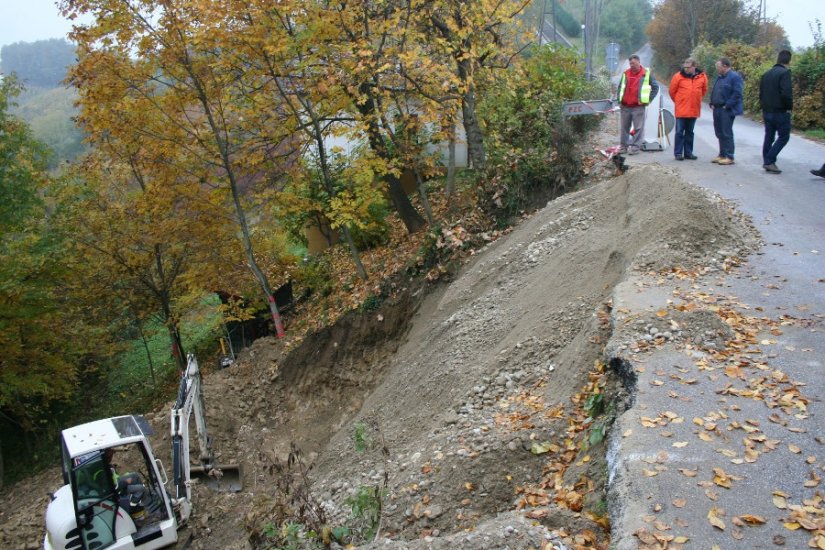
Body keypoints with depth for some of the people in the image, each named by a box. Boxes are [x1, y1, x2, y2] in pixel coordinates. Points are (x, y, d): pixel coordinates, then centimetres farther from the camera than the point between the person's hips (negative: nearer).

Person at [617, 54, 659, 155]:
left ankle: (635, 147, 0)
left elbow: (655, 87, 4)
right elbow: (620, 87, 21)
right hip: (625, 106, 4)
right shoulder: (626, 73, 12)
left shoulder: (647, 73, 1)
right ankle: (623, 146, 17)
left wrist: (648, 100, -4)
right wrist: (619, 99, 10)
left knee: (638, 128, -4)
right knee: (624, 127, 9)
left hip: (638, 106, -4)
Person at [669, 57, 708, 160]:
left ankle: (688, 153, 18)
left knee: (690, 132, 11)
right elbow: (671, 91, 3)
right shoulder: (678, 76, -7)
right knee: (679, 132, -2)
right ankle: (678, 153, 4)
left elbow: (704, 90, 17)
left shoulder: (702, 77, 2)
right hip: (681, 110, -3)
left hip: (694, 110, 3)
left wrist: (695, 100, 16)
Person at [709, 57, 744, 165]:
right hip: (717, 109, 9)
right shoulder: (720, 77, 16)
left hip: (726, 111, -9)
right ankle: (722, 155, 22)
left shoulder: (735, 77, -11)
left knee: (726, 134, -6)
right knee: (719, 133, 13)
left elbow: (737, 94, -17)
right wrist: (712, 103, 11)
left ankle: (729, 157, -1)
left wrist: (727, 106, -18)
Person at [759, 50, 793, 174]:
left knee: (769, 137, 12)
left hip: (767, 111, 7)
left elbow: (761, 93, 14)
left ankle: (767, 163, 13)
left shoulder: (766, 74, 11)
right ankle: (770, 161, -8)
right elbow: (786, 93, -21)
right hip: (780, 111, -7)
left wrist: (764, 106, 17)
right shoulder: (785, 72, -13)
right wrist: (789, 107, -8)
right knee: (783, 136, 0)